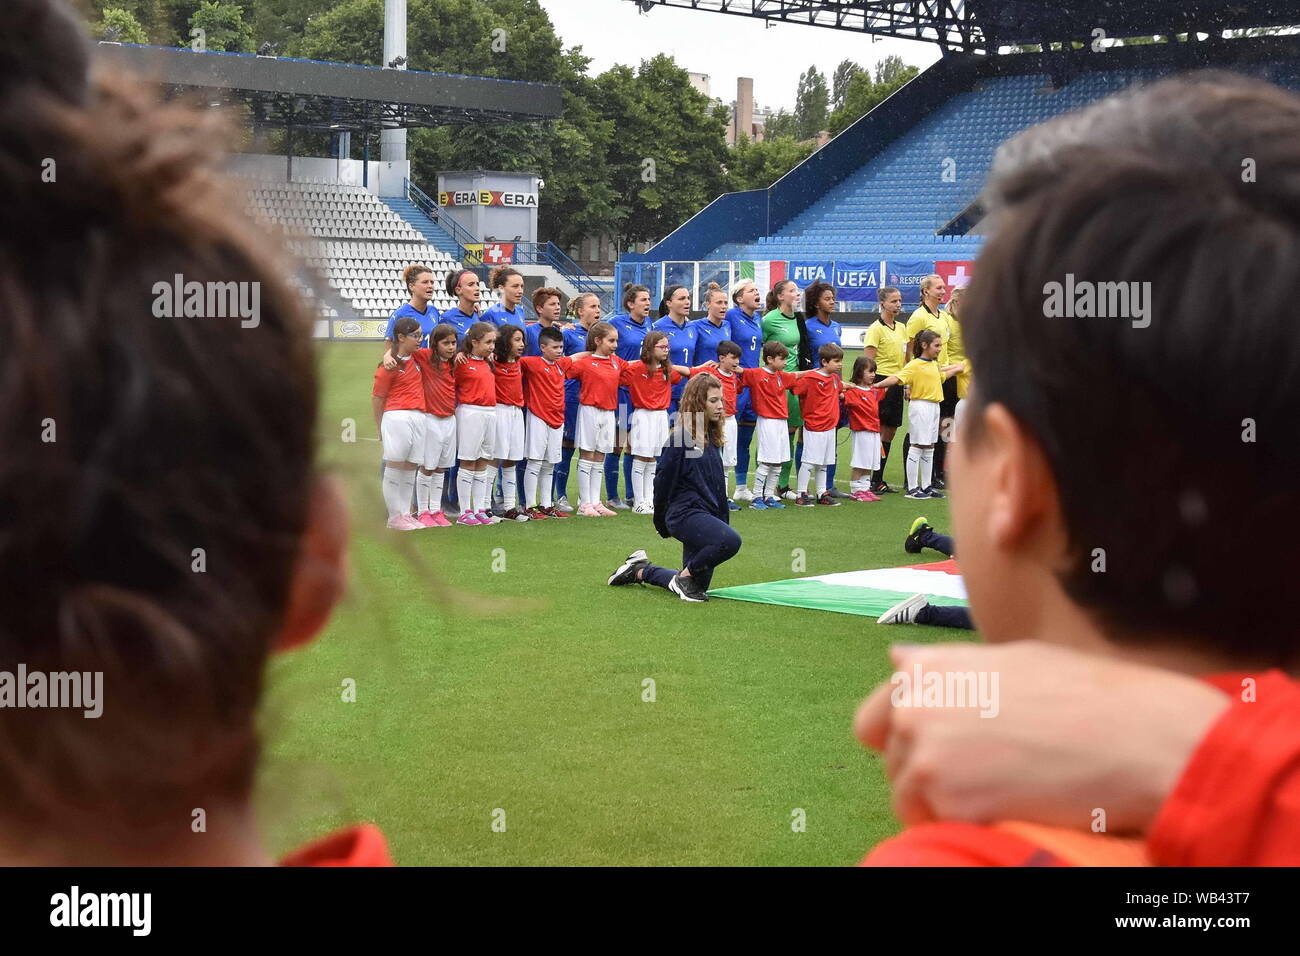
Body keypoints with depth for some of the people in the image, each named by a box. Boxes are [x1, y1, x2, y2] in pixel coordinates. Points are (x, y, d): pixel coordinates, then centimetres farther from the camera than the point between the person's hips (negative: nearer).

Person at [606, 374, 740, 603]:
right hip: (685, 513, -8)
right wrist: (661, 524, -1)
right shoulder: (681, 437, -12)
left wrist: (723, 520, 18)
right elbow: (664, 480, -8)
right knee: (730, 540, -33)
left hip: (708, 515, 8)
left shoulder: (711, 438, 13)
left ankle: (640, 571, 30)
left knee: (697, 584, 10)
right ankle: (686, 575, -9)